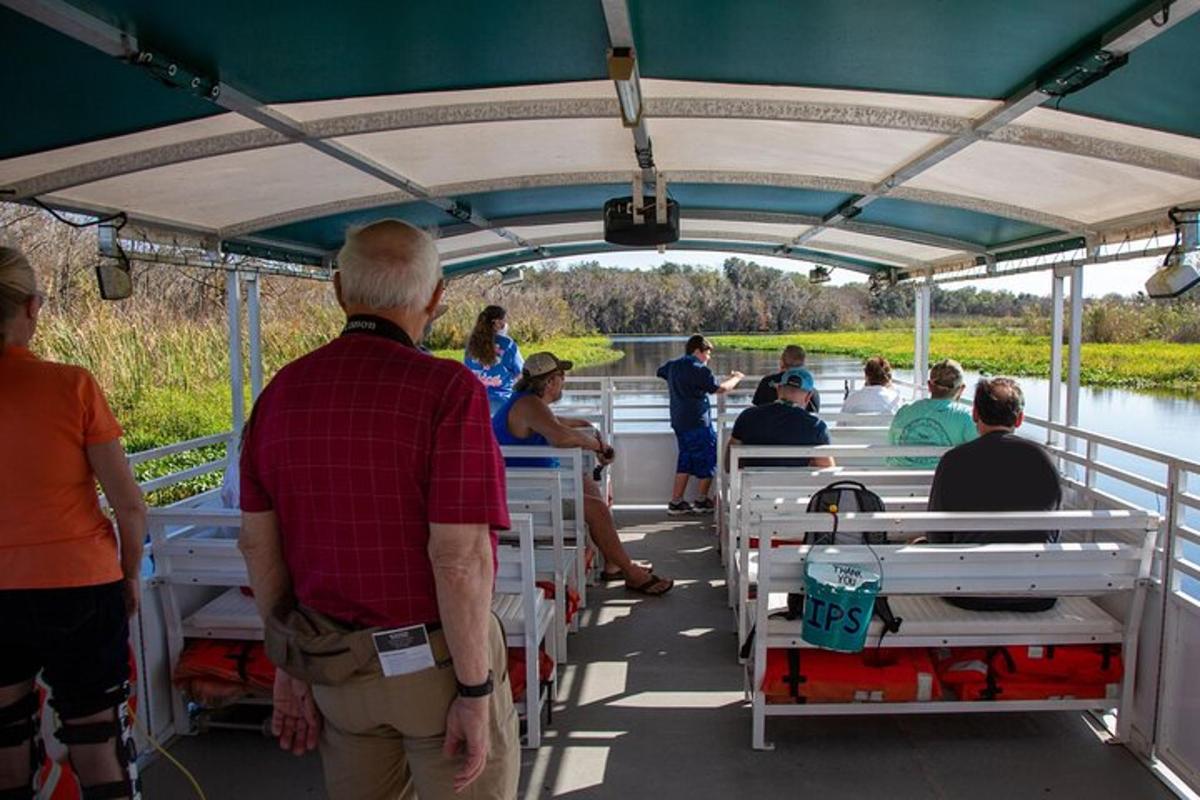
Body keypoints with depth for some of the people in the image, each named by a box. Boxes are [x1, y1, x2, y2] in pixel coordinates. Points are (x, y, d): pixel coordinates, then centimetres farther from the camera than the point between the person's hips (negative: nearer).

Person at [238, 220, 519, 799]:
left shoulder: (280, 394, -1)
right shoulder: (448, 390, -20)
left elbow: (258, 545, 3)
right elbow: (459, 557, -23)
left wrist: (289, 665, 12)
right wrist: (476, 692, -14)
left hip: (336, 665, 6)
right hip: (438, 661, -5)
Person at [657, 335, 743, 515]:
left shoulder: (673, 365, 10)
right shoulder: (699, 370, -15)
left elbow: (660, 372, 31)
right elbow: (720, 389, -18)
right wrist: (735, 378, -1)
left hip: (679, 422, 8)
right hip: (698, 422, -8)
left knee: (685, 461, 13)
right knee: (708, 459, 5)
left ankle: (676, 502, 11)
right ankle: (703, 501, 13)